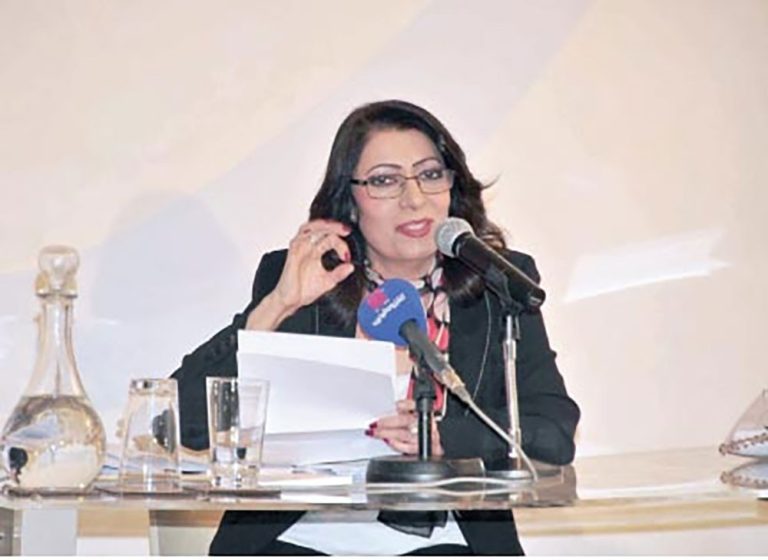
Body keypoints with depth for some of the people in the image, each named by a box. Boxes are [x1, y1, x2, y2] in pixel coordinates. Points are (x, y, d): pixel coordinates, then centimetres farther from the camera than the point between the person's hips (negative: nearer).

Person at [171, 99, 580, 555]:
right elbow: (187, 422, -5)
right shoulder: (294, 280, 3)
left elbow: (555, 434, -3)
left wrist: (445, 437, -20)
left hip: (439, 540, 0)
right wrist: (278, 305, -14)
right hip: (300, 539, 1)